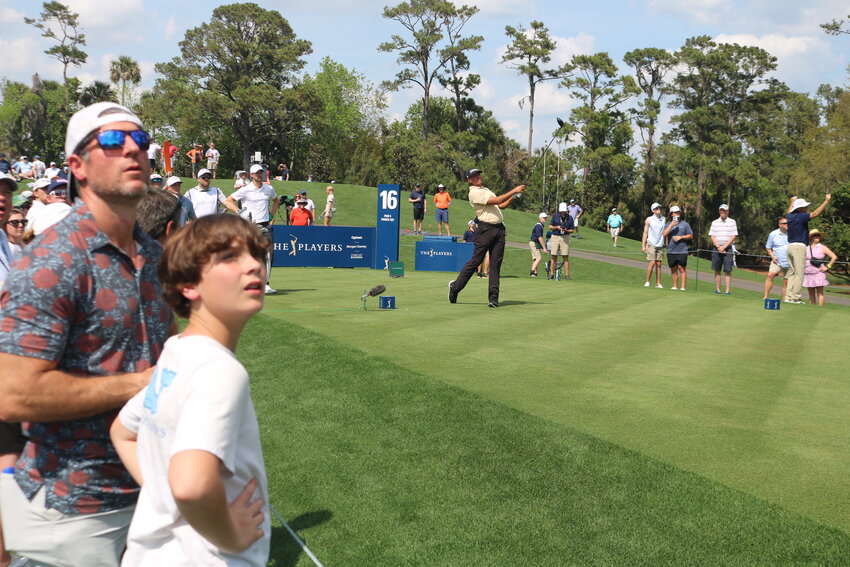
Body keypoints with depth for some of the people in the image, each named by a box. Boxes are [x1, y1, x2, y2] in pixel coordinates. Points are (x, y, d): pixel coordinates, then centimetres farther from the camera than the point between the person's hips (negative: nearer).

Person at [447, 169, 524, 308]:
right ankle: (455, 286, 11)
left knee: (495, 264, 1)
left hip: (499, 228, 7)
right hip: (486, 228, -7)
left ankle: (493, 297, -1)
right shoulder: (474, 193, -6)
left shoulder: (485, 190, 24)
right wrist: (513, 191, -11)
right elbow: (497, 201, -14)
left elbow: (502, 206, 24)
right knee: (476, 261, -5)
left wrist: (513, 196, 9)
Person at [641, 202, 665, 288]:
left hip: (660, 245, 3)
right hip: (651, 244, -3)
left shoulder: (664, 219, 11)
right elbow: (645, 233, 3)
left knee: (658, 264, 2)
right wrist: (643, 245, -3)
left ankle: (658, 283, 4)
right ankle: (647, 282, -2)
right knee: (652, 263, -11)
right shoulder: (649, 220, 2)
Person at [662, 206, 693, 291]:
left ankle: (682, 287, -7)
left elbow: (691, 236, 7)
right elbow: (664, 234, -5)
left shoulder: (685, 224, 8)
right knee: (673, 269, 7)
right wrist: (671, 225, -11)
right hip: (671, 251, 3)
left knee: (682, 268, -7)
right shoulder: (668, 224, 13)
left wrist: (681, 237, -7)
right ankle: (675, 286, 15)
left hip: (682, 251, -3)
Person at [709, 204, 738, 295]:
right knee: (717, 270, 3)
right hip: (717, 249, 2)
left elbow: (733, 236, -2)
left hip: (728, 249, -2)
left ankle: (728, 290, -7)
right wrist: (718, 247, -9)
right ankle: (717, 289, 8)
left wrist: (724, 247, -10)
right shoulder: (714, 222, 10)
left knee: (728, 271, -6)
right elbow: (712, 236, 5)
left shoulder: (732, 222, 4)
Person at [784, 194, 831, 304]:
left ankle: (788, 296, 7)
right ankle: (795, 298, -10)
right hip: (799, 247, -9)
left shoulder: (790, 216, 13)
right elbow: (815, 213, -19)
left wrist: (792, 202, 57)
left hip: (790, 247, 9)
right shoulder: (801, 216, -10)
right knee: (799, 274, -7)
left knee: (792, 273, 10)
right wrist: (826, 201, -13)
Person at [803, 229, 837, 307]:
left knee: (820, 293, -5)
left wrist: (828, 267, -4)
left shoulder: (822, 247, 1)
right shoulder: (806, 248, 9)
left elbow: (834, 257, -1)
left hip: (818, 273, -3)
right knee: (811, 293, 6)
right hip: (808, 274, 3)